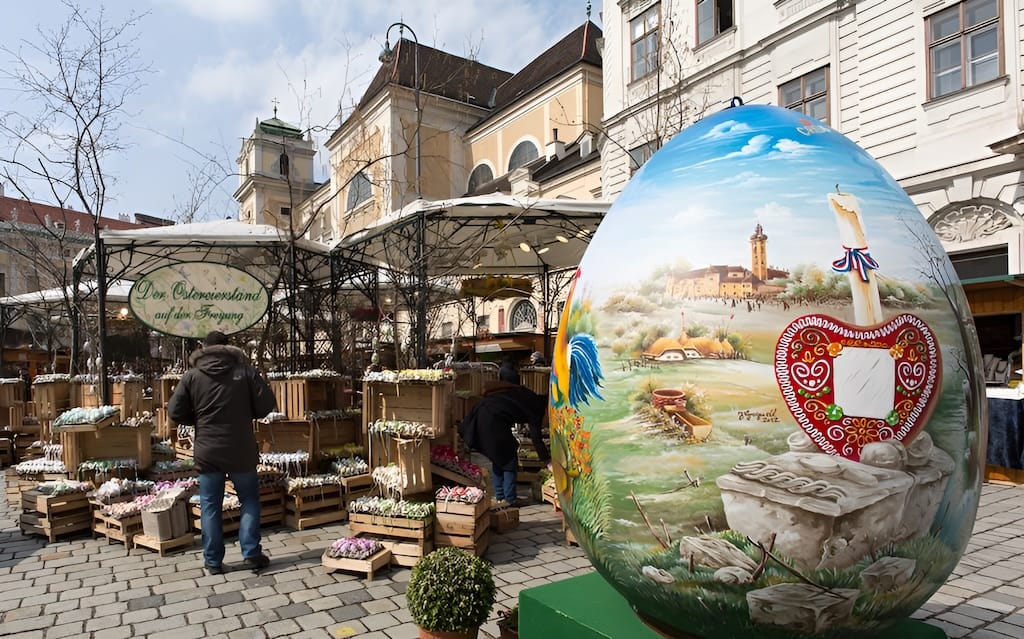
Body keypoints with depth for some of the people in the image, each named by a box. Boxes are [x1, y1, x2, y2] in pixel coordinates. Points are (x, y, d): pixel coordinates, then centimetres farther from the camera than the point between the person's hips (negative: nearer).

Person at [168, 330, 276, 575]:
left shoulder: (191, 376, -1)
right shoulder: (245, 371, -4)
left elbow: (175, 412, -1)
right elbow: (267, 404, -6)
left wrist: (199, 419, 16)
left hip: (207, 452, 1)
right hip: (241, 451, -1)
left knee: (210, 506, 11)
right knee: (250, 501, 13)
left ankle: (213, 562, 17)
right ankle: (252, 554, 10)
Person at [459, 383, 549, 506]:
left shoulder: (528, 397, 20)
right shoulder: (536, 407, -3)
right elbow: (536, 438, -4)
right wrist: (547, 460, 4)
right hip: (493, 420, -9)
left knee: (497, 458, 18)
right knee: (509, 458, 4)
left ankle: (500, 496, 24)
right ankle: (510, 499, 7)